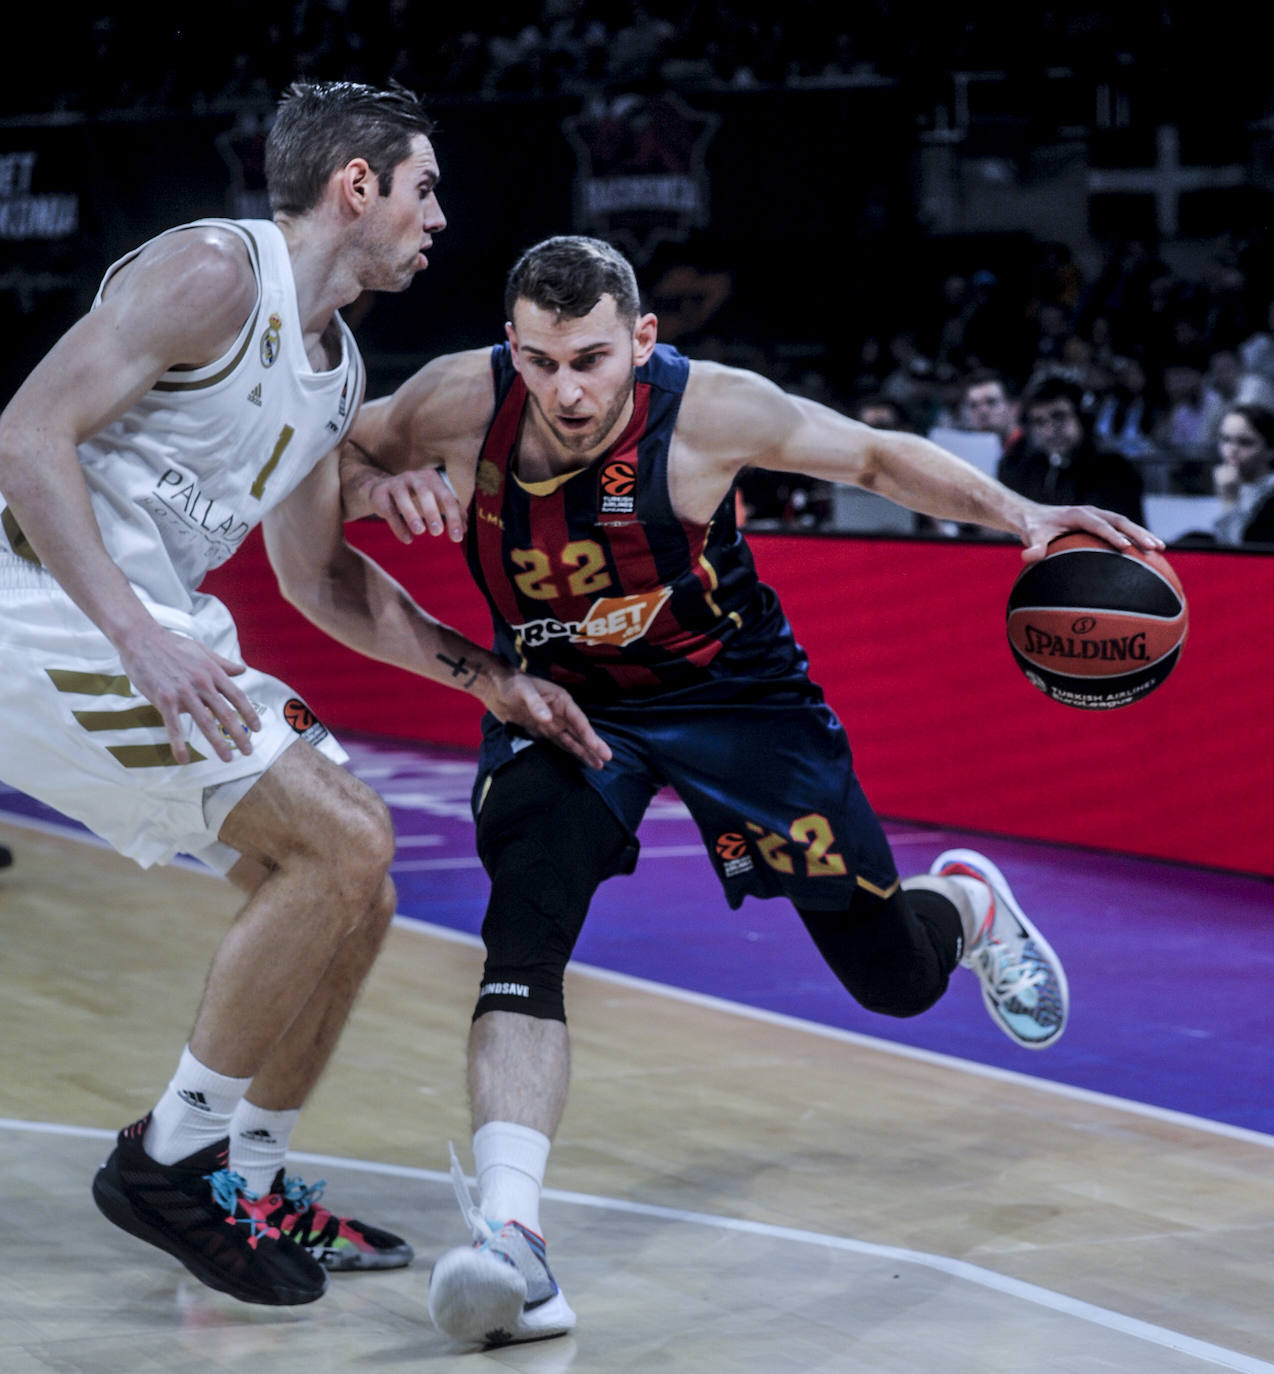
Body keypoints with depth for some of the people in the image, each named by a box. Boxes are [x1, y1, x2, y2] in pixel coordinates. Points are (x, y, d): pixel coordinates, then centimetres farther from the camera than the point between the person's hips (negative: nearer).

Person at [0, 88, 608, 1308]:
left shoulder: (336, 371, 17)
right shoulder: (214, 272, -12)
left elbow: (319, 580, 27)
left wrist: (489, 678, 20)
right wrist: (137, 634, -30)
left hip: (159, 635, 10)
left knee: (349, 884, 9)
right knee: (342, 844, -15)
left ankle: (250, 1189, 18)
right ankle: (169, 1159, -5)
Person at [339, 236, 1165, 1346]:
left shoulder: (710, 409, -26)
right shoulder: (460, 401, -22)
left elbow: (877, 456, -11)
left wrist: (1021, 517, -20)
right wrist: (376, 487, -28)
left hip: (732, 692, 0)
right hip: (556, 702, 1)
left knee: (898, 979, 9)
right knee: (526, 921, -30)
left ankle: (968, 902, 48)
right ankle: (508, 1237, -35)